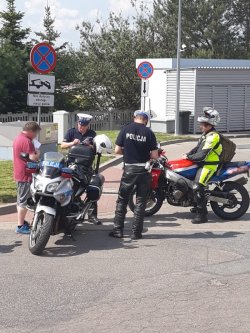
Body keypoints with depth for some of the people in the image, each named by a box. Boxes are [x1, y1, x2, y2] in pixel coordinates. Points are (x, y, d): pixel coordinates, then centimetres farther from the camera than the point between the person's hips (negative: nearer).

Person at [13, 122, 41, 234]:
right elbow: (33, 158, -25)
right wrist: (38, 153, -6)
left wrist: (34, 154, 12)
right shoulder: (26, 141, -20)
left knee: (20, 200, 17)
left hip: (19, 174, 11)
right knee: (24, 201, -6)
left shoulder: (18, 138, 13)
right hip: (26, 175, -11)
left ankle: (21, 221, 27)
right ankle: (20, 226, -4)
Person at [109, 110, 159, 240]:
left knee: (122, 200, 12)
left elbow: (117, 150, -4)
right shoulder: (148, 132, -6)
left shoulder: (125, 129, -3)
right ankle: (136, 232, 8)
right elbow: (155, 155, -8)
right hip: (144, 170, -1)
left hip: (129, 169, 1)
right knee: (141, 201, 8)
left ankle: (118, 229, 11)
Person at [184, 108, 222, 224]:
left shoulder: (213, 136, -20)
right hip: (203, 163, 11)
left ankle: (202, 215, -17)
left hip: (209, 165, -11)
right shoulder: (206, 134, 13)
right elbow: (198, 148, 21)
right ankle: (199, 206, 39)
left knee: (197, 187, -20)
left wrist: (189, 157, -12)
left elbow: (202, 155, -23)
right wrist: (187, 155, 8)